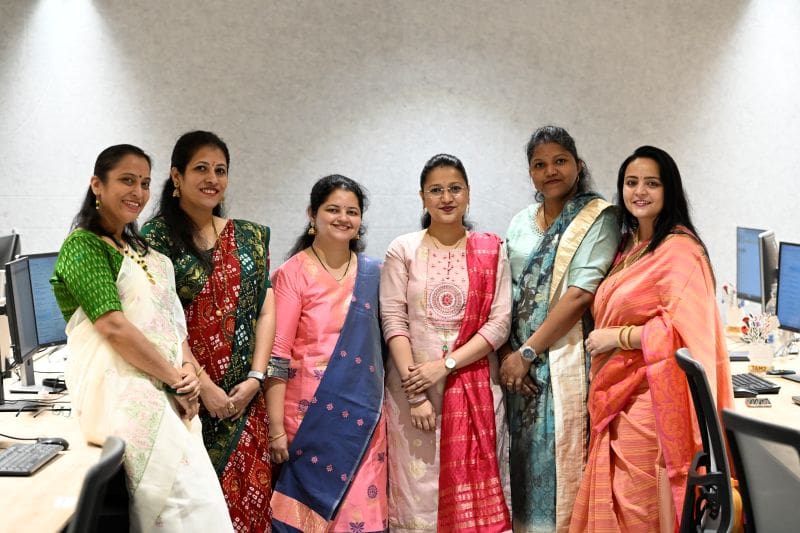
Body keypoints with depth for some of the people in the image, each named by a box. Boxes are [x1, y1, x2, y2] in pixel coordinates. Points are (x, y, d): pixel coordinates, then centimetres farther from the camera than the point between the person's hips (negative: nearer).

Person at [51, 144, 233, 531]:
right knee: (192, 501, -17)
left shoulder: (140, 251, 22)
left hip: (161, 391, 8)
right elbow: (115, 326, -15)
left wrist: (188, 366, 1)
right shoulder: (83, 245, -4)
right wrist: (177, 380, -10)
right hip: (121, 392, -8)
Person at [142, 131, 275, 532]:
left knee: (250, 496, 4)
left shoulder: (250, 237, 10)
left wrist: (255, 378, -5)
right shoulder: (156, 238, -3)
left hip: (245, 397, 4)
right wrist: (204, 385, -13)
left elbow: (266, 309, 6)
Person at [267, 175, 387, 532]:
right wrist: (276, 427, -11)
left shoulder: (373, 273, 9)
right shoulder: (293, 273, -5)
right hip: (311, 412, -3)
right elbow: (277, 354, -8)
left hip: (364, 416, 4)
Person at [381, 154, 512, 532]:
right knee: (418, 491, 3)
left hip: (474, 387, 1)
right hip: (413, 385, -1)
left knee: (473, 491, 4)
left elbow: (499, 323, -1)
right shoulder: (403, 249, 2)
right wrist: (416, 394, -12)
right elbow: (393, 322, -4)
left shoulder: (490, 251, 5)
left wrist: (445, 365, -13)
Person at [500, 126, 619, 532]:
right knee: (527, 457, 10)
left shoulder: (597, 218, -4)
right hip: (521, 363, 5)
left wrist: (528, 352, -14)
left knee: (562, 456, -2)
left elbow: (582, 293, -13)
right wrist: (507, 351, -6)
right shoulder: (520, 223, 13)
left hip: (567, 359, -5)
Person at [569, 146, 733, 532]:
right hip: (620, 399, 8)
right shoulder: (629, 247, 14)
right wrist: (602, 337, 9)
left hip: (652, 400, -8)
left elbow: (683, 330, -21)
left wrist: (615, 337, -15)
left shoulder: (679, 249, -12)